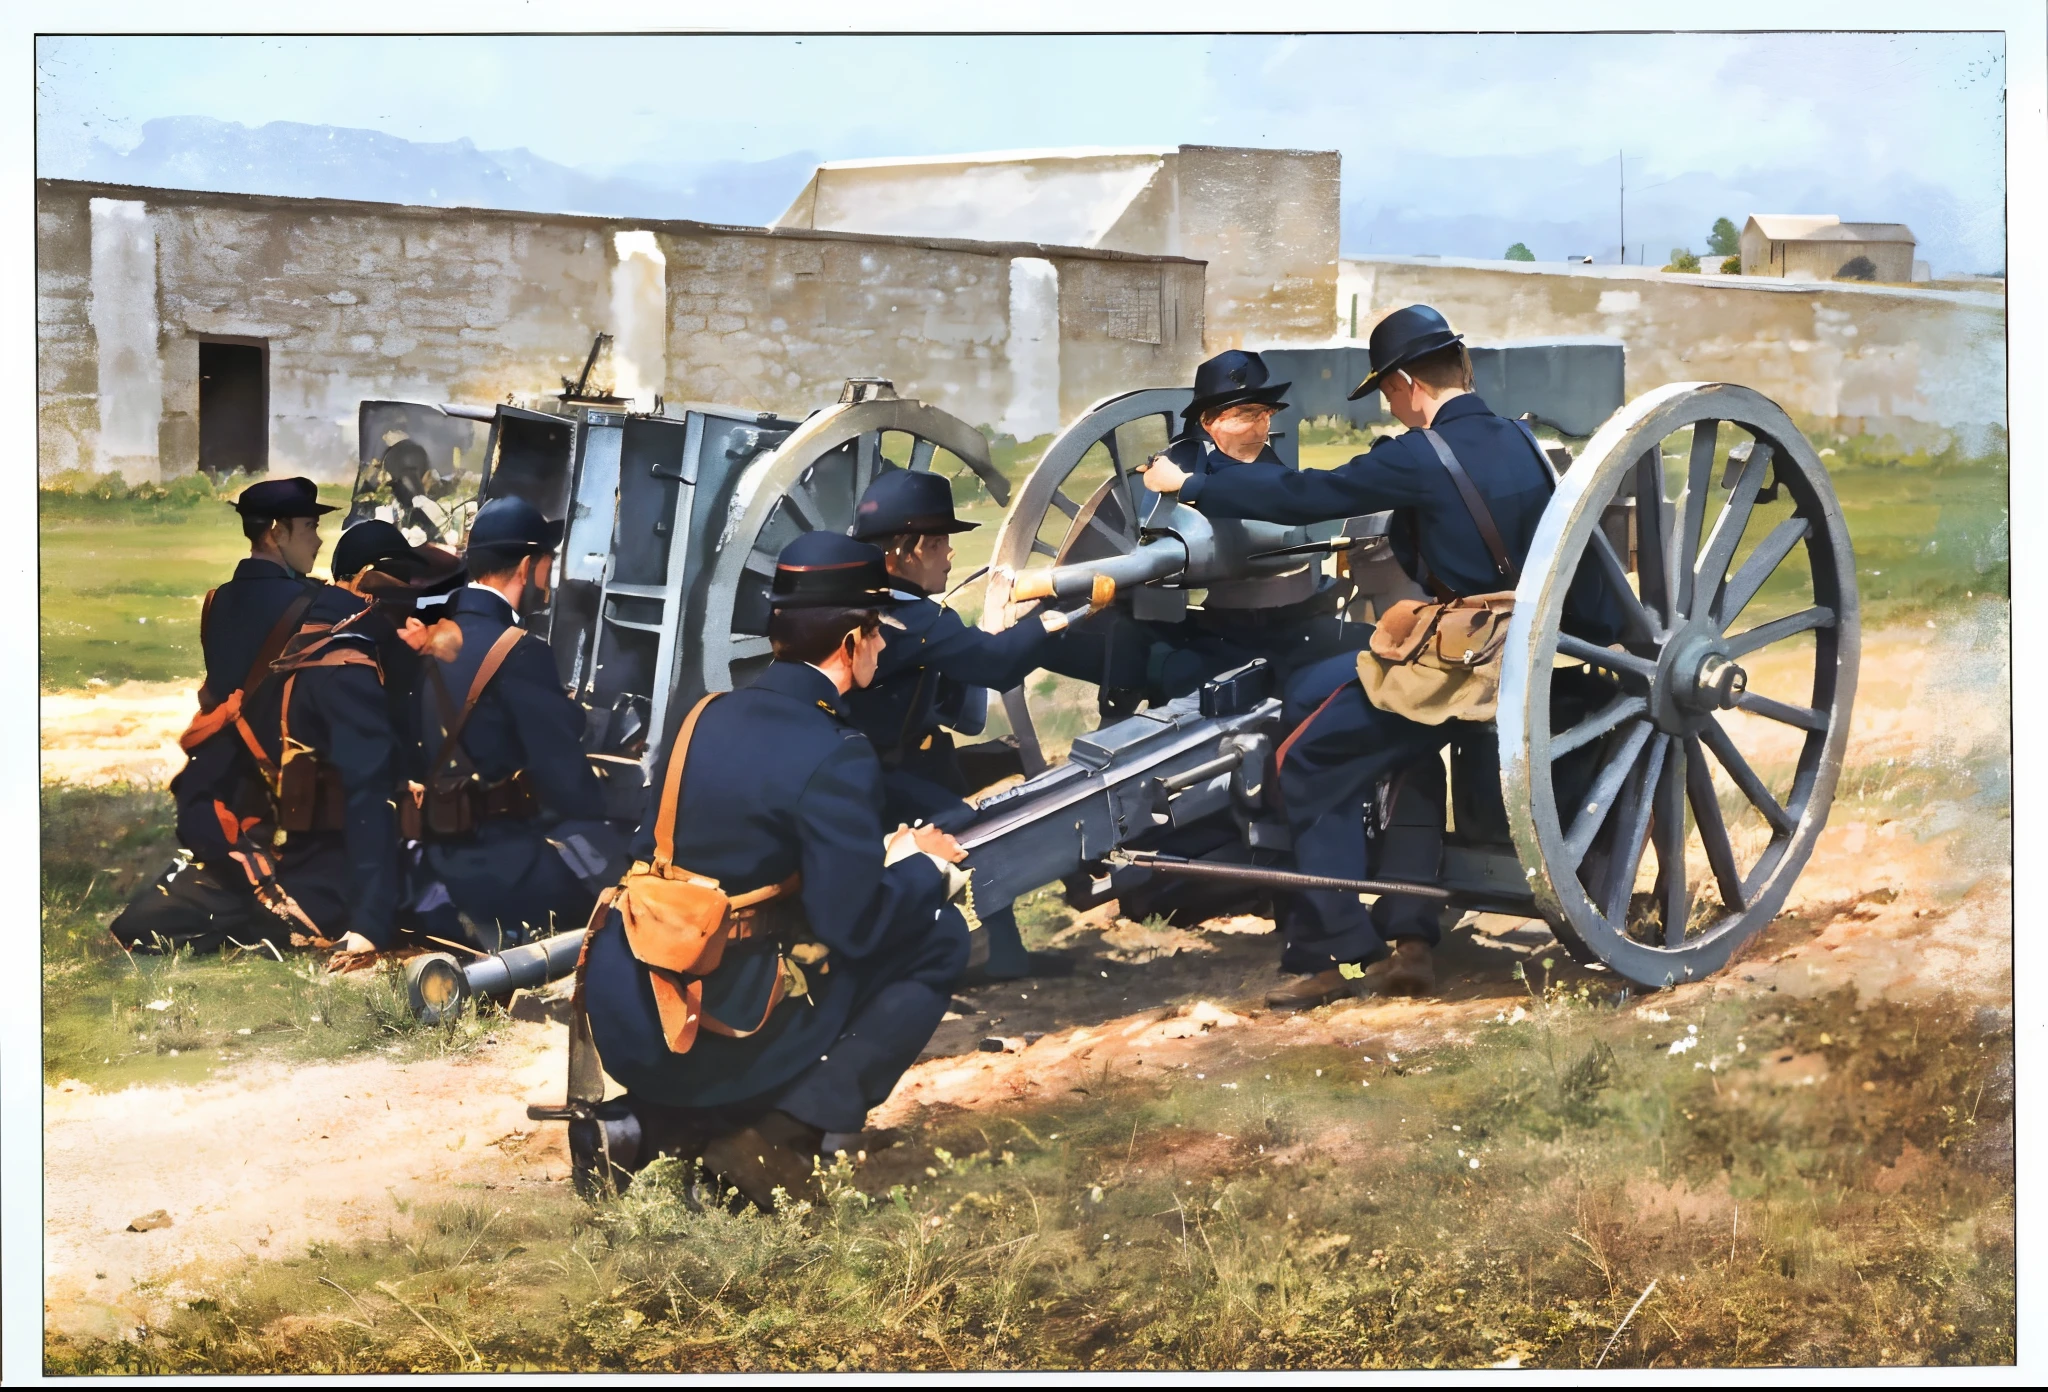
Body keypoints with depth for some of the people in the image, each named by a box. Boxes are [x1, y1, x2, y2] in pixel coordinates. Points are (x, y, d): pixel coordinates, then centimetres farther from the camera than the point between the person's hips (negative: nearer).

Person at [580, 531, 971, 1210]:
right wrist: (922, 865, 5)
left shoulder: (704, 717, 8)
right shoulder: (835, 758, -15)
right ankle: (793, 1136, -1)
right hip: (722, 1044, -7)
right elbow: (855, 927, -16)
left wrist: (877, 856, 21)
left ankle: (648, 1121, 18)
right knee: (938, 937, 5)